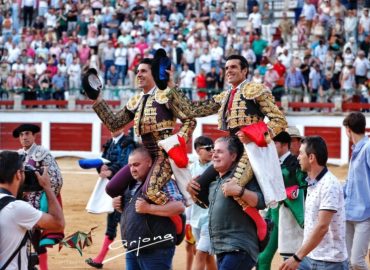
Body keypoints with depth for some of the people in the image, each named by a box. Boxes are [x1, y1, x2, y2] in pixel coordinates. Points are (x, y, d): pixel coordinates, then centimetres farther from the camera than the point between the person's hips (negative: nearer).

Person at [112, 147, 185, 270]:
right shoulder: (132, 185, 15)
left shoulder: (164, 182, -10)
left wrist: (149, 208, -26)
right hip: (133, 250, 8)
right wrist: (118, 205, 8)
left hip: (156, 251, -8)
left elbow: (179, 207, -22)